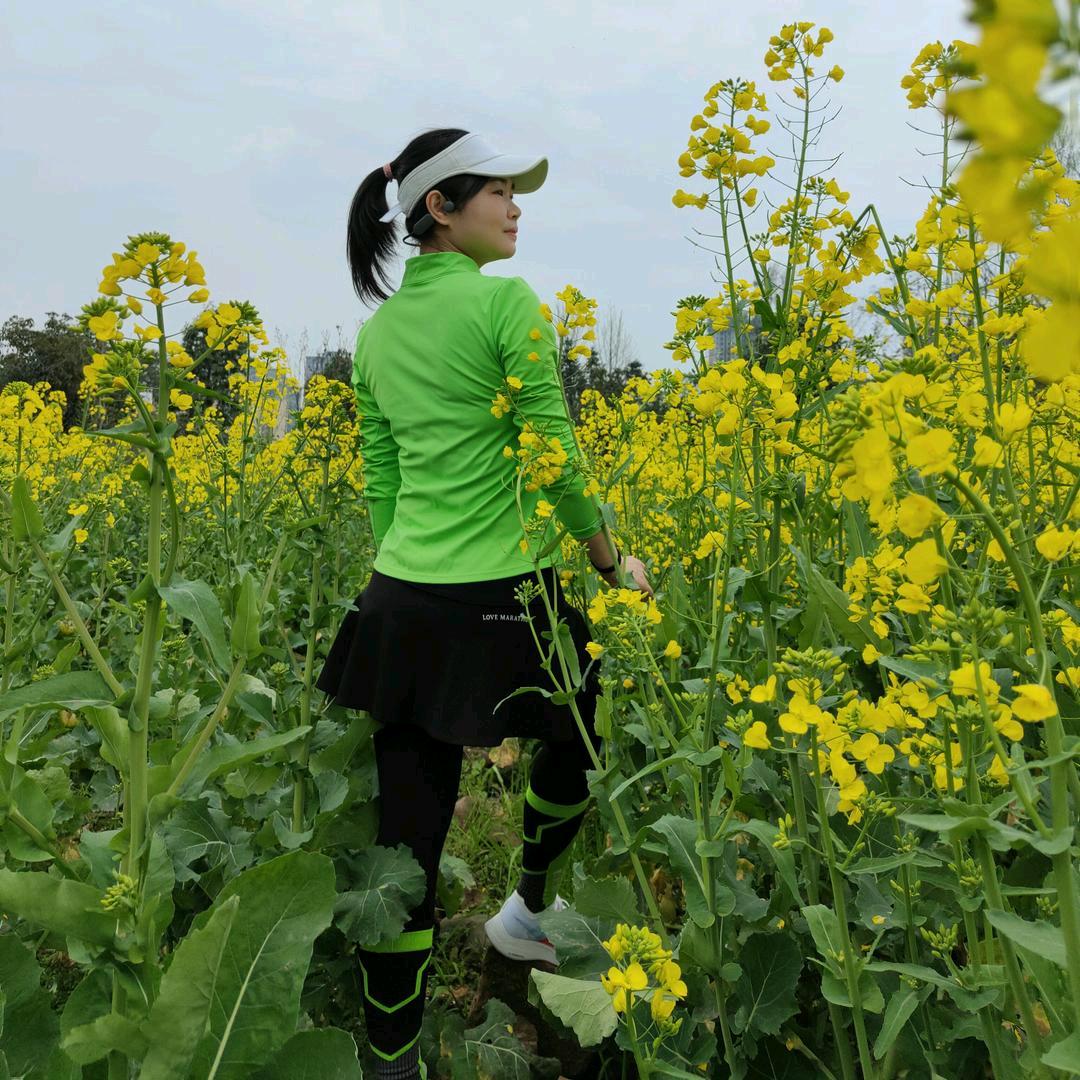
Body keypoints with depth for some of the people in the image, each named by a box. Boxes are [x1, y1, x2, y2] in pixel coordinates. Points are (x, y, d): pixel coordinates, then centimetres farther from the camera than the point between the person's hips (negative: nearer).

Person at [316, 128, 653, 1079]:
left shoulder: (376, 332, 12)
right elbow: (554, 458, -11)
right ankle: (527, 912, 43)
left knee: (406, 841, 8)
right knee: (578, 732, 26)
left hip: (401, 601, 6)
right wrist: (612, 560, 4)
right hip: (501, 598, -6)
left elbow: (380, 478, 14)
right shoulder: (506, 301, -9)